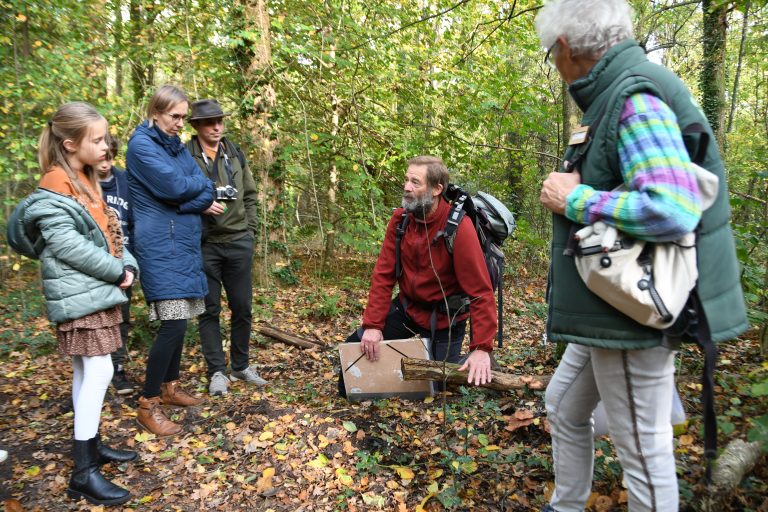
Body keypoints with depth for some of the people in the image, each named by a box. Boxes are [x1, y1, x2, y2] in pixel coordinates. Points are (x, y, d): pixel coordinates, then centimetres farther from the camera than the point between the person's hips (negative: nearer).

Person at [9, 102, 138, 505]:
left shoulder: (88, 181, 13)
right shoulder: (53, 190, -15)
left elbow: (110, 230, 11)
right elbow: (69, 247, -21)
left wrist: (128, 266, -3)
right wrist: (116, 272, -14)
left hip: (98, 289, 9)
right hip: (80, 294, -9)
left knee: (87, 370, 15)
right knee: (99, 371, -10)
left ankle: (90, 445, 27)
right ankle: (83, 474, -3)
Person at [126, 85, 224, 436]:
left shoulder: (175, 143, 16)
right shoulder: (142, 144, -8)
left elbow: (204, 189, 5)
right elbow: (174, 187, -19)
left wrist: (193, 200, -14)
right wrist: (199, 197, -1)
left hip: (183, 242, 8)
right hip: (161, 245, -8)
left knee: (178, 320, 12)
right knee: (173, 323, -10)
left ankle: (171, 387, 26)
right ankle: (148, 405, 1)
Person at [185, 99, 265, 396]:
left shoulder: (235, 153, 10)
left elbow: (250, 195, 15)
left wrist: (251, 228, 8)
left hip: (238, 242, 4)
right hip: (204, 245, -3)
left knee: (242, 307, 10)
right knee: (209, 310, 5)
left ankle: (241, 366, 25)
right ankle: (217, 371, 17)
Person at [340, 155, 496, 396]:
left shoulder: (459, 227, -25)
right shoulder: (400, 219, -8)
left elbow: (480, 291, -25)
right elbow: (383, 274, -8)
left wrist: (482, 348, -29)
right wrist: (373, 324, -13)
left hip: (443, 319, -4)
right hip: (407, 307, 4)